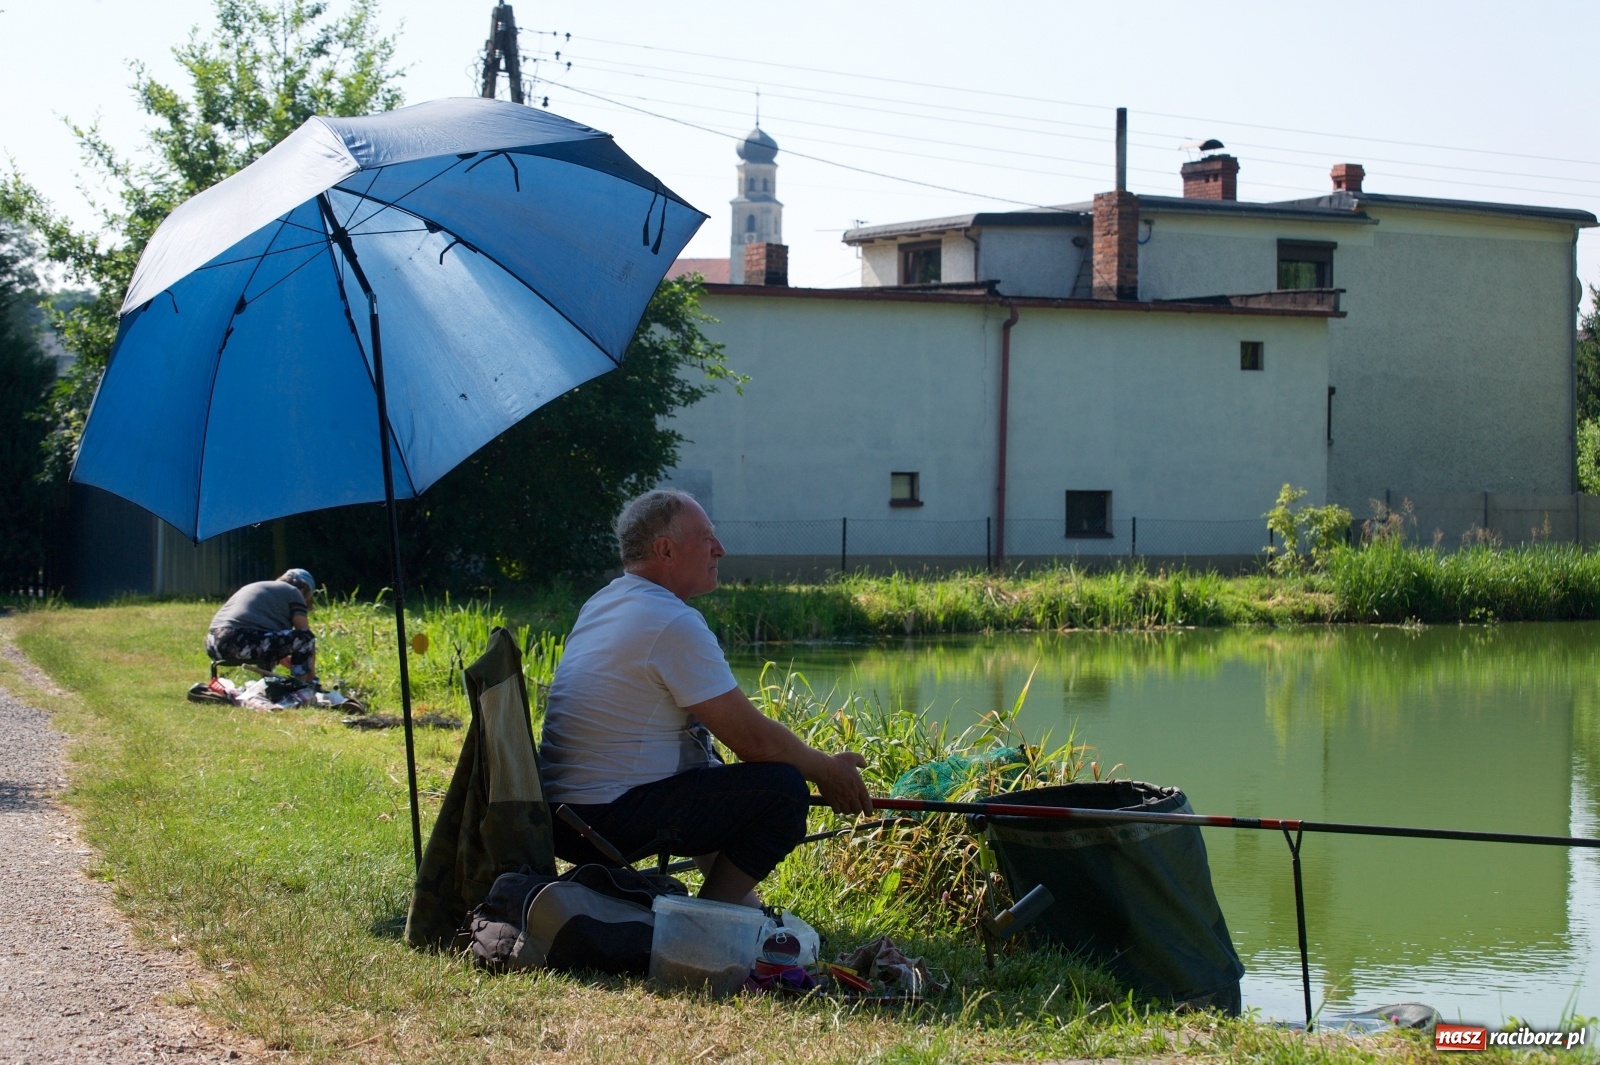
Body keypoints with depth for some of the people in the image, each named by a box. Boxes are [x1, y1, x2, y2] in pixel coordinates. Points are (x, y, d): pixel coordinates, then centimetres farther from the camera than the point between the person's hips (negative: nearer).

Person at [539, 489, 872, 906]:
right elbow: (754, 738, -15)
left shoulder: (601, 604, 14)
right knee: (782, 788, -11)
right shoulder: (674, 623, -17)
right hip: (606, 822, -10)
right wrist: (828, 770, 3)